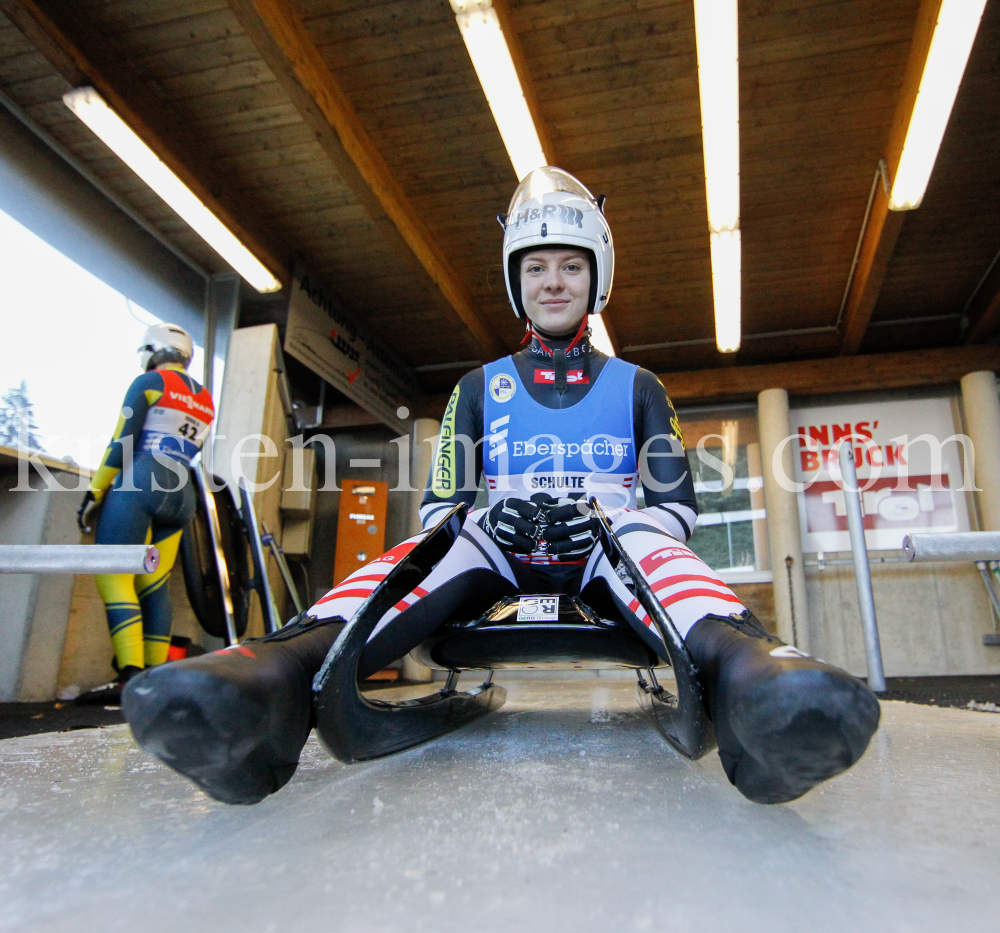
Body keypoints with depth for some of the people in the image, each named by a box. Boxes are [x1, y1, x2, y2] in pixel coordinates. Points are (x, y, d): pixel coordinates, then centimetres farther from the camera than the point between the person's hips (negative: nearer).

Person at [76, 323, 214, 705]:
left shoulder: (150, 382, 2)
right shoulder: (206, 401, 21)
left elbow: (122, 441, -6)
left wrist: (95, 490, -4)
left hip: (141, 484, -7)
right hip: (182, 497, 7)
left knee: (114, 577, -9)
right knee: (155, 587, 7)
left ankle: (130, 676, -20)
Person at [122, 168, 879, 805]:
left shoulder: (637, 387, 14)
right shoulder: (481, 387, 16)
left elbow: (677, 504, 7)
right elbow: (440, 503, 10)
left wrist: (606, 521, -16)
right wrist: (487, 517, -15)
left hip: (606, 550, 0)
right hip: (501, 549, 1)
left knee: (645, 541, -34)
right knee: (432, 547, -32)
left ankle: (740, 665, -63)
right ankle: (286, 671, -55)